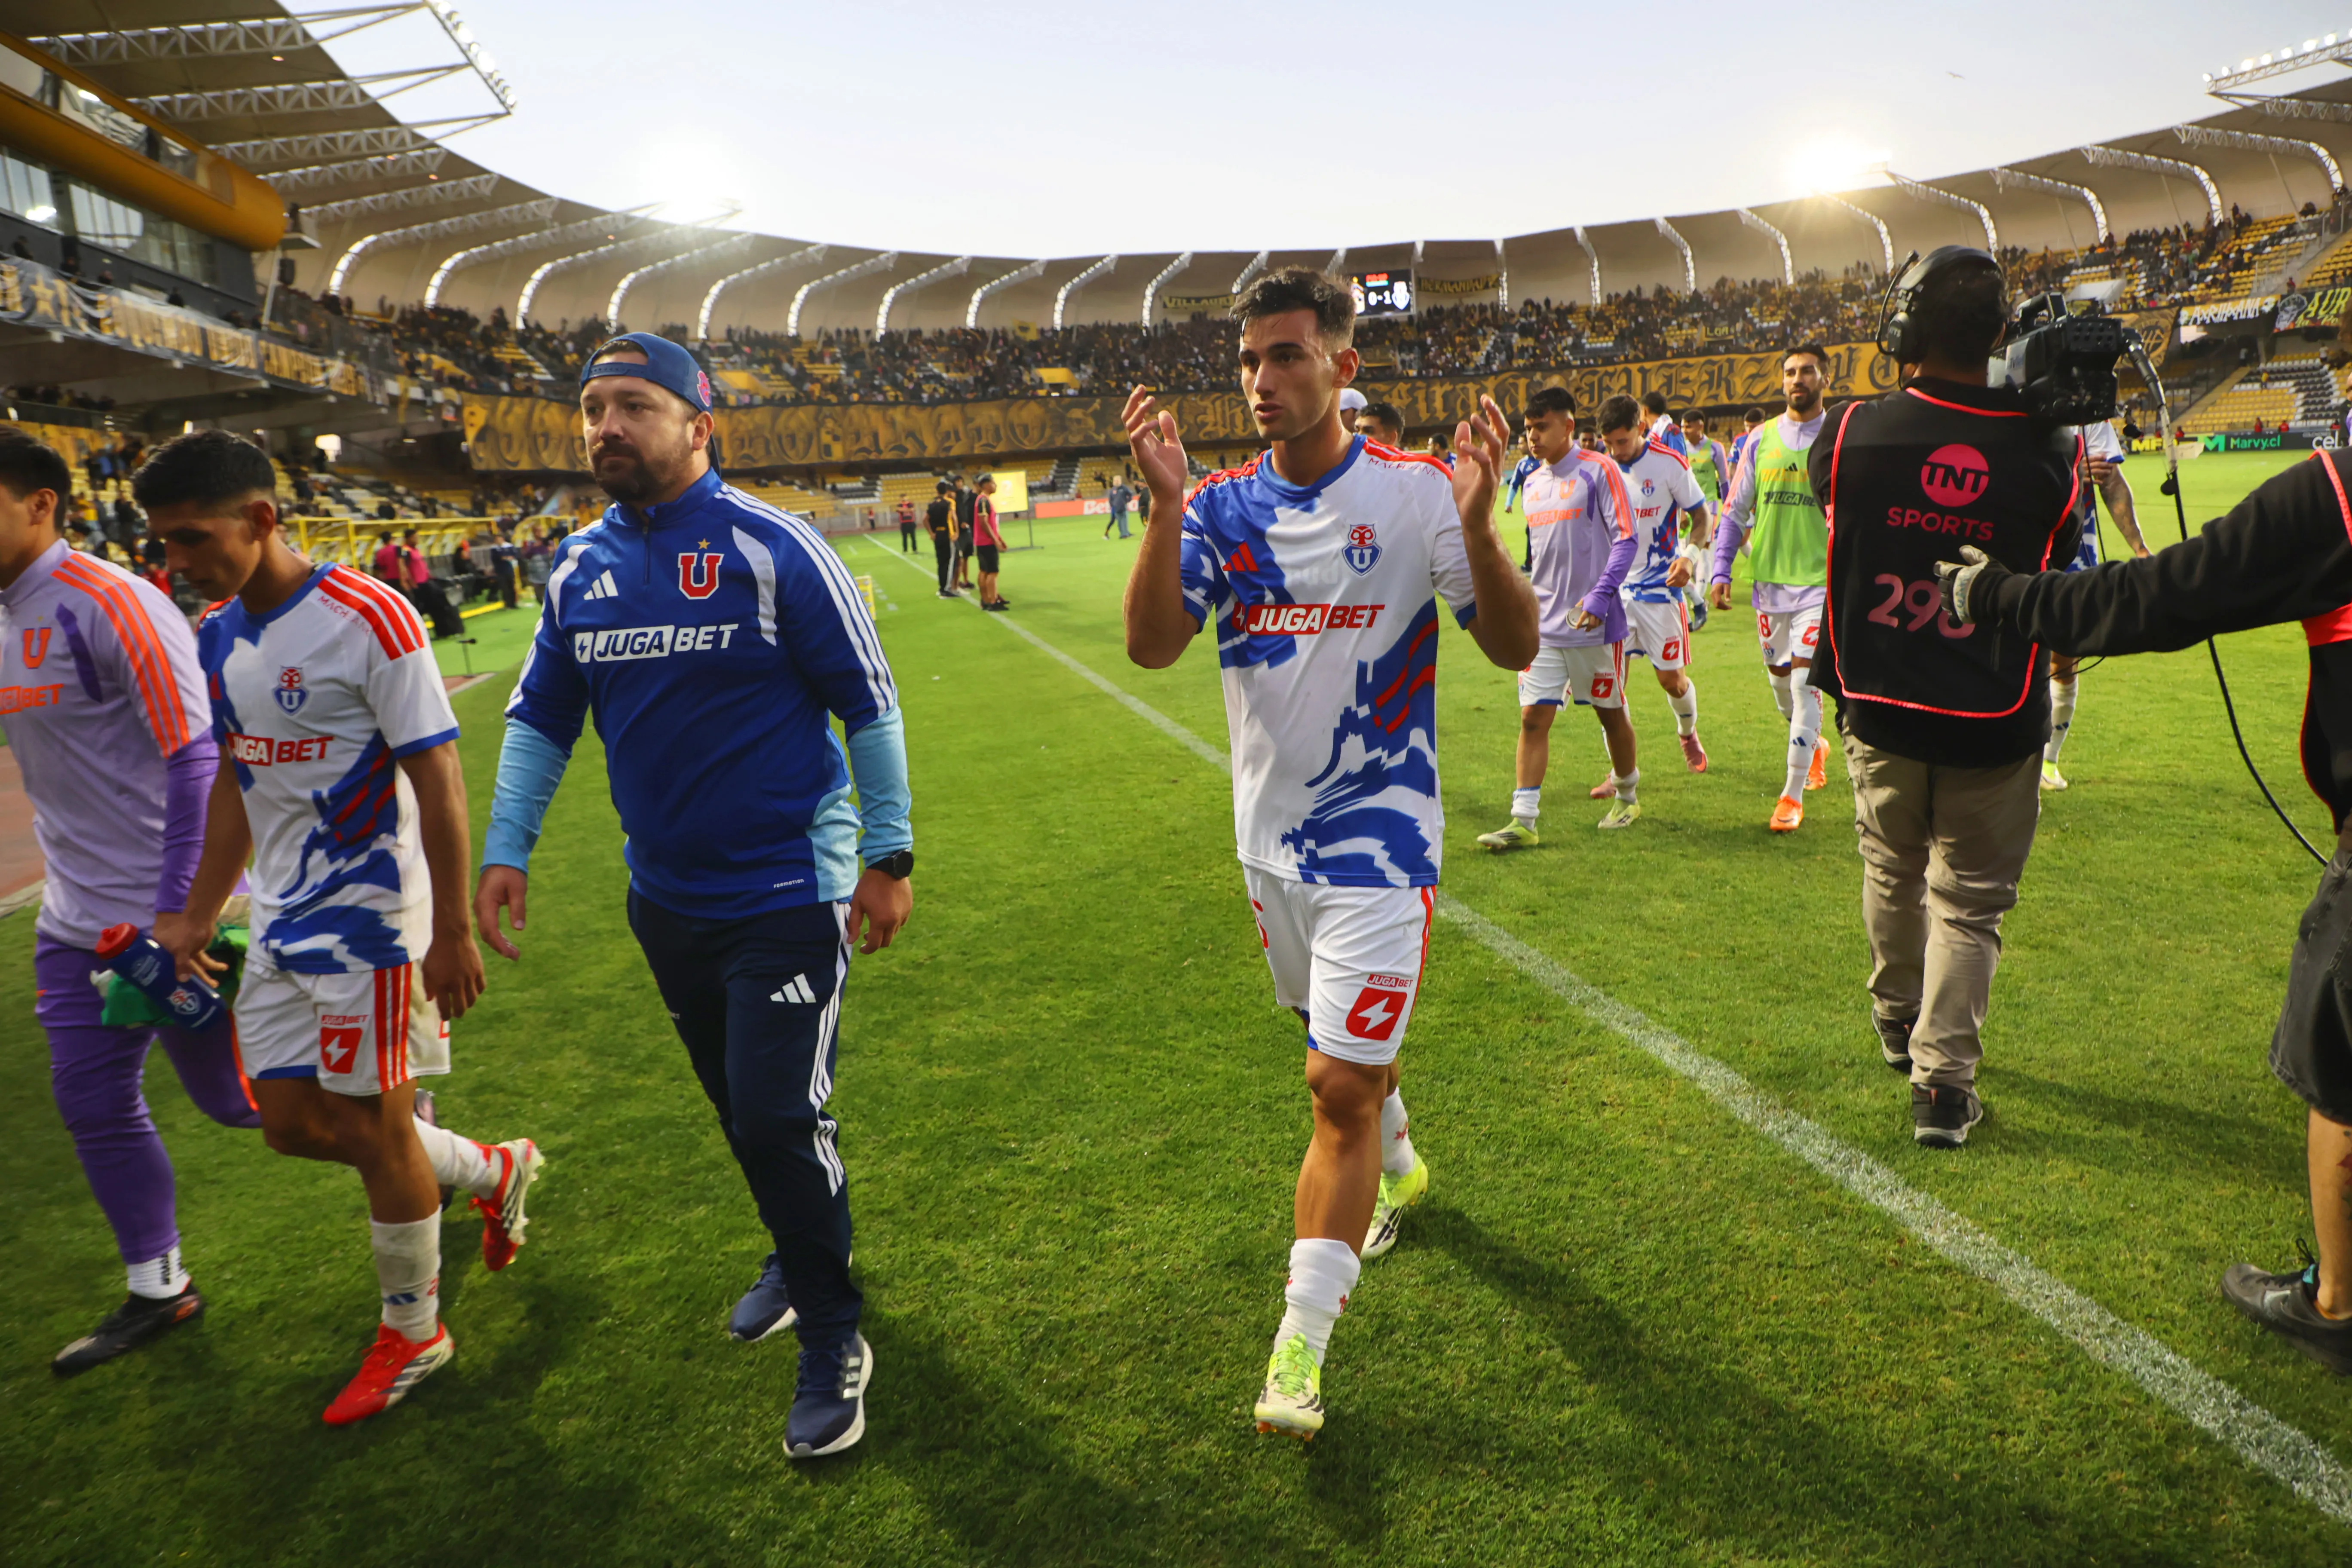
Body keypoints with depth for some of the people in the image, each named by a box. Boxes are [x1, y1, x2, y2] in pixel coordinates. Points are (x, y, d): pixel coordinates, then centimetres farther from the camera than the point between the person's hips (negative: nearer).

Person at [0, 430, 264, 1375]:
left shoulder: (107, 604, -17)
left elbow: (195, 759, -22)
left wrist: (176, 912, -23)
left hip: (170, 911, -8)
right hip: (77, 922, 8)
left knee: (230, 1094, 3)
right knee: (92, 1102, 11)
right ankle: (158, 1290, 26)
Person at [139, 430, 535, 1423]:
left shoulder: (367, 620, -18)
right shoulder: (218, 634, 7)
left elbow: (437, 779, -18)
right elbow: (237, 782, 16)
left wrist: (452, 934, -19)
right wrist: (197, 920, 17)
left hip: (371, 916, -8)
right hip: (282, 923, 8)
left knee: (373, 1129, 2)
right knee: (292, 1123, 11)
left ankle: (412, 1333, 23)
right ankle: (494, 1170, 32)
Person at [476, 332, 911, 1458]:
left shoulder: (771, 549, -12)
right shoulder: (577, 567, 5)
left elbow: (868, 704, -9)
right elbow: (539, 719, 14)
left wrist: (888, 856, -10)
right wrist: (505, 850, 4)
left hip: (788, 891, -6)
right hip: (666, 899, 6)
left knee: (780, 1119, -8)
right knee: (739, 1109, 18)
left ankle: (831, 1335, 15)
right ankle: (801, 1255, 44)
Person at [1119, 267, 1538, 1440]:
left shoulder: (1413, 495, -10)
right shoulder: (1222, 507, -1)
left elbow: (1514, 650, -10)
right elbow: (1152, 647, -13)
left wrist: (1478, 523, -27)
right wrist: (1166, 507, -26)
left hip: (1377, 834, -4)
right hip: (1270, 832, 5)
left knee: (1340, 1084, -7)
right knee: (1345, 1046, 23)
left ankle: (1301, 1344, 7)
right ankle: (1395, 1167, 54)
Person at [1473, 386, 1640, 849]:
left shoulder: (1598, 470, -8)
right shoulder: (1533, 483, 12)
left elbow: (1627, 539, -12)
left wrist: (1600, 596, -23)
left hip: (1594, 624, -5)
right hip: (1544, 626, 5)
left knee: (1610, 714, 10)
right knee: (1533, 717, -2)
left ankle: (1628, 797, 32)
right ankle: (1523, 822, -2)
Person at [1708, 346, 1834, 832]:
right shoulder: (1761, 439, 6)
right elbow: (1735, 509, 10)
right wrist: (1721, 571, 1)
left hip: (1821, 579, -4)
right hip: (1770, 578, 4)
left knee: (1804, 680, -11)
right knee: (1779, 677, 14)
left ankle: (1793, 794, -4)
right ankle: (1814, 745, 43)